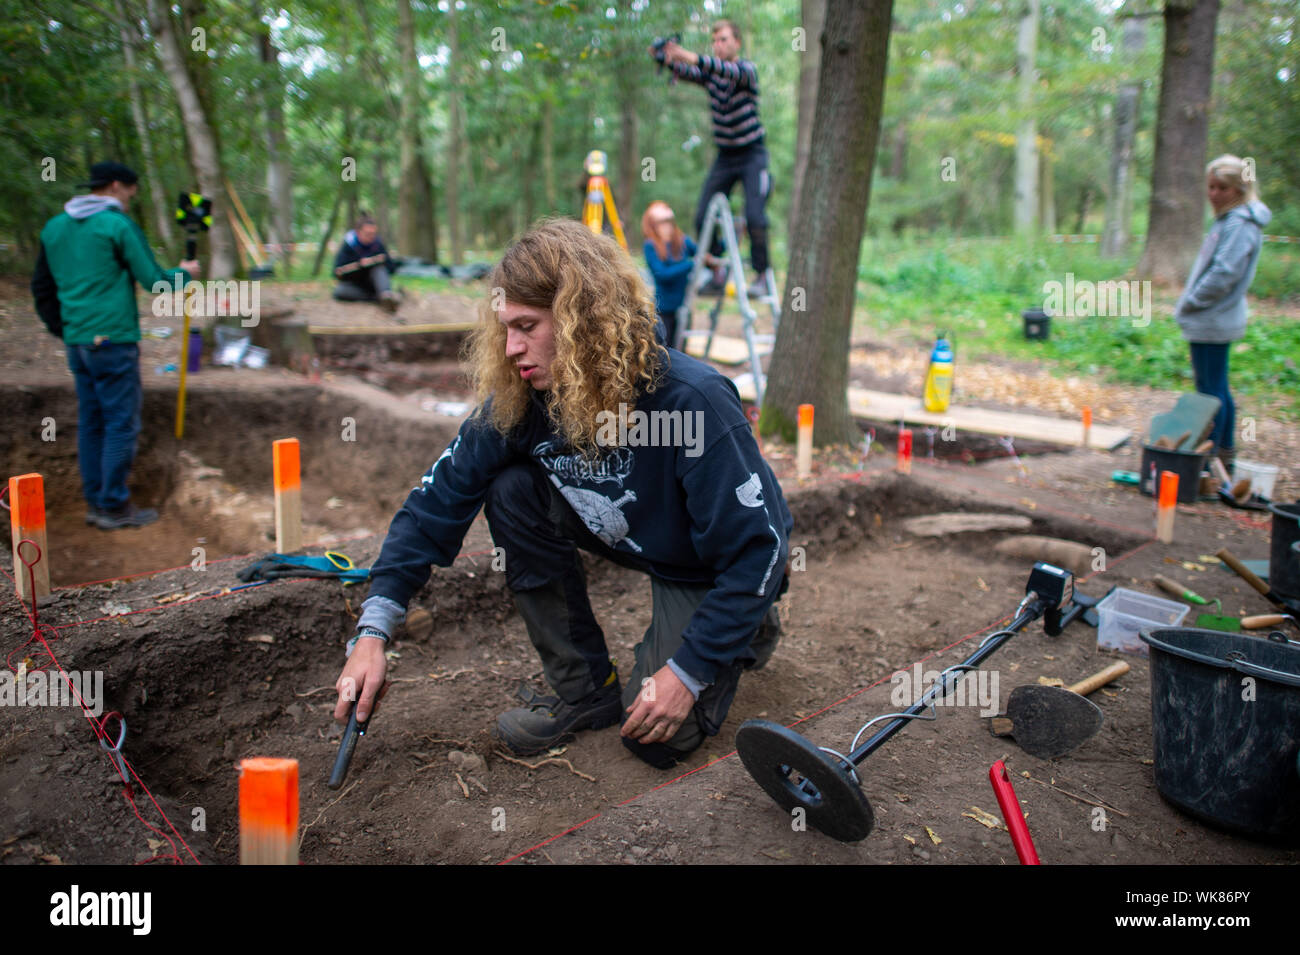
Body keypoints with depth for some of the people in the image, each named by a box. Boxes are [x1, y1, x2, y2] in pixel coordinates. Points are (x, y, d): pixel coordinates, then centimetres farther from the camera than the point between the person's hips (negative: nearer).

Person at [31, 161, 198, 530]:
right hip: (113, 340, -7)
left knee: (90, 422, 13)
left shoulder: (54, 227, 13)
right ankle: (114, 506, 3)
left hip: (77, 342, 8)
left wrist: (62, 328, 20)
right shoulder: (118, 225, -10)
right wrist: (184, 273, 7)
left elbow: (41, 287, 16)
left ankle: (95, 502, 19)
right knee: (121, 423, -1)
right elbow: (153, 280, -11)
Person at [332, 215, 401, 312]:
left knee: (379, 267, -27)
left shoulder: (377, 244, -4)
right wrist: (359, 264, -28)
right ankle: (381, 298, -36)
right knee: (339, 291, -33)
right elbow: (338, 272, -16)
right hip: (353, 285, -1)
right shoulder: (348, 245, -11)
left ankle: (386, 295, -53)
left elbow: (392, 268, 0)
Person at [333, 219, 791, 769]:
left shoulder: (692, 400, -34)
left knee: (657, 736, -17)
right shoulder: (519, 401, -18)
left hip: (724, 568, -5)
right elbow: (439, 498, -13)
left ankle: (752, 630, 14)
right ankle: (585, 689, -4)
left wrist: (687, 672, -28)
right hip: (634, 540, 6)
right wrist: (373, 631, -21)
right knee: (513, 492, -18)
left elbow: (757, 550, -29)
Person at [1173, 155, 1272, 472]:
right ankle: (1226, 455, 27)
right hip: (1211, 321, 10)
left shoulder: (1241, 225, -16)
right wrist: (1188, 305, 10)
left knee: (1211, 391, -5)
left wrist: (1189, 303, -12)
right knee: (1217, 389, 16)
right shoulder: (1227, 221, 14)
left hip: (1213, 323, -10)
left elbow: (1224, 275, -22)